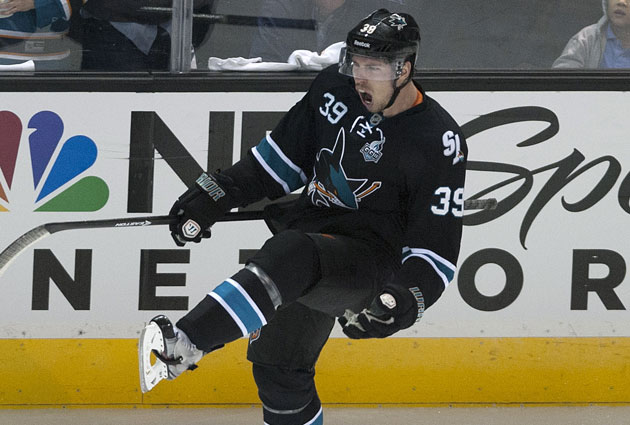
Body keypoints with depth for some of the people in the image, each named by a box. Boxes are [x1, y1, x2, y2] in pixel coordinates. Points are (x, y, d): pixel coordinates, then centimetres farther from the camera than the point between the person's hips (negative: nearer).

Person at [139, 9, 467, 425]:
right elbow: (285, 153, 16)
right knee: (278, 365, 13)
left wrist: (405, 300, -29)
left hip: (373, 258, -8)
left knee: (291, 256, -36)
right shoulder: (334, 88, 2)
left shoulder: (439, 142, -15)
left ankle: (184, 344, -48)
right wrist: (216, 194, 10)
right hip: (311, 227, 8)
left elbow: (437, 247, -13)